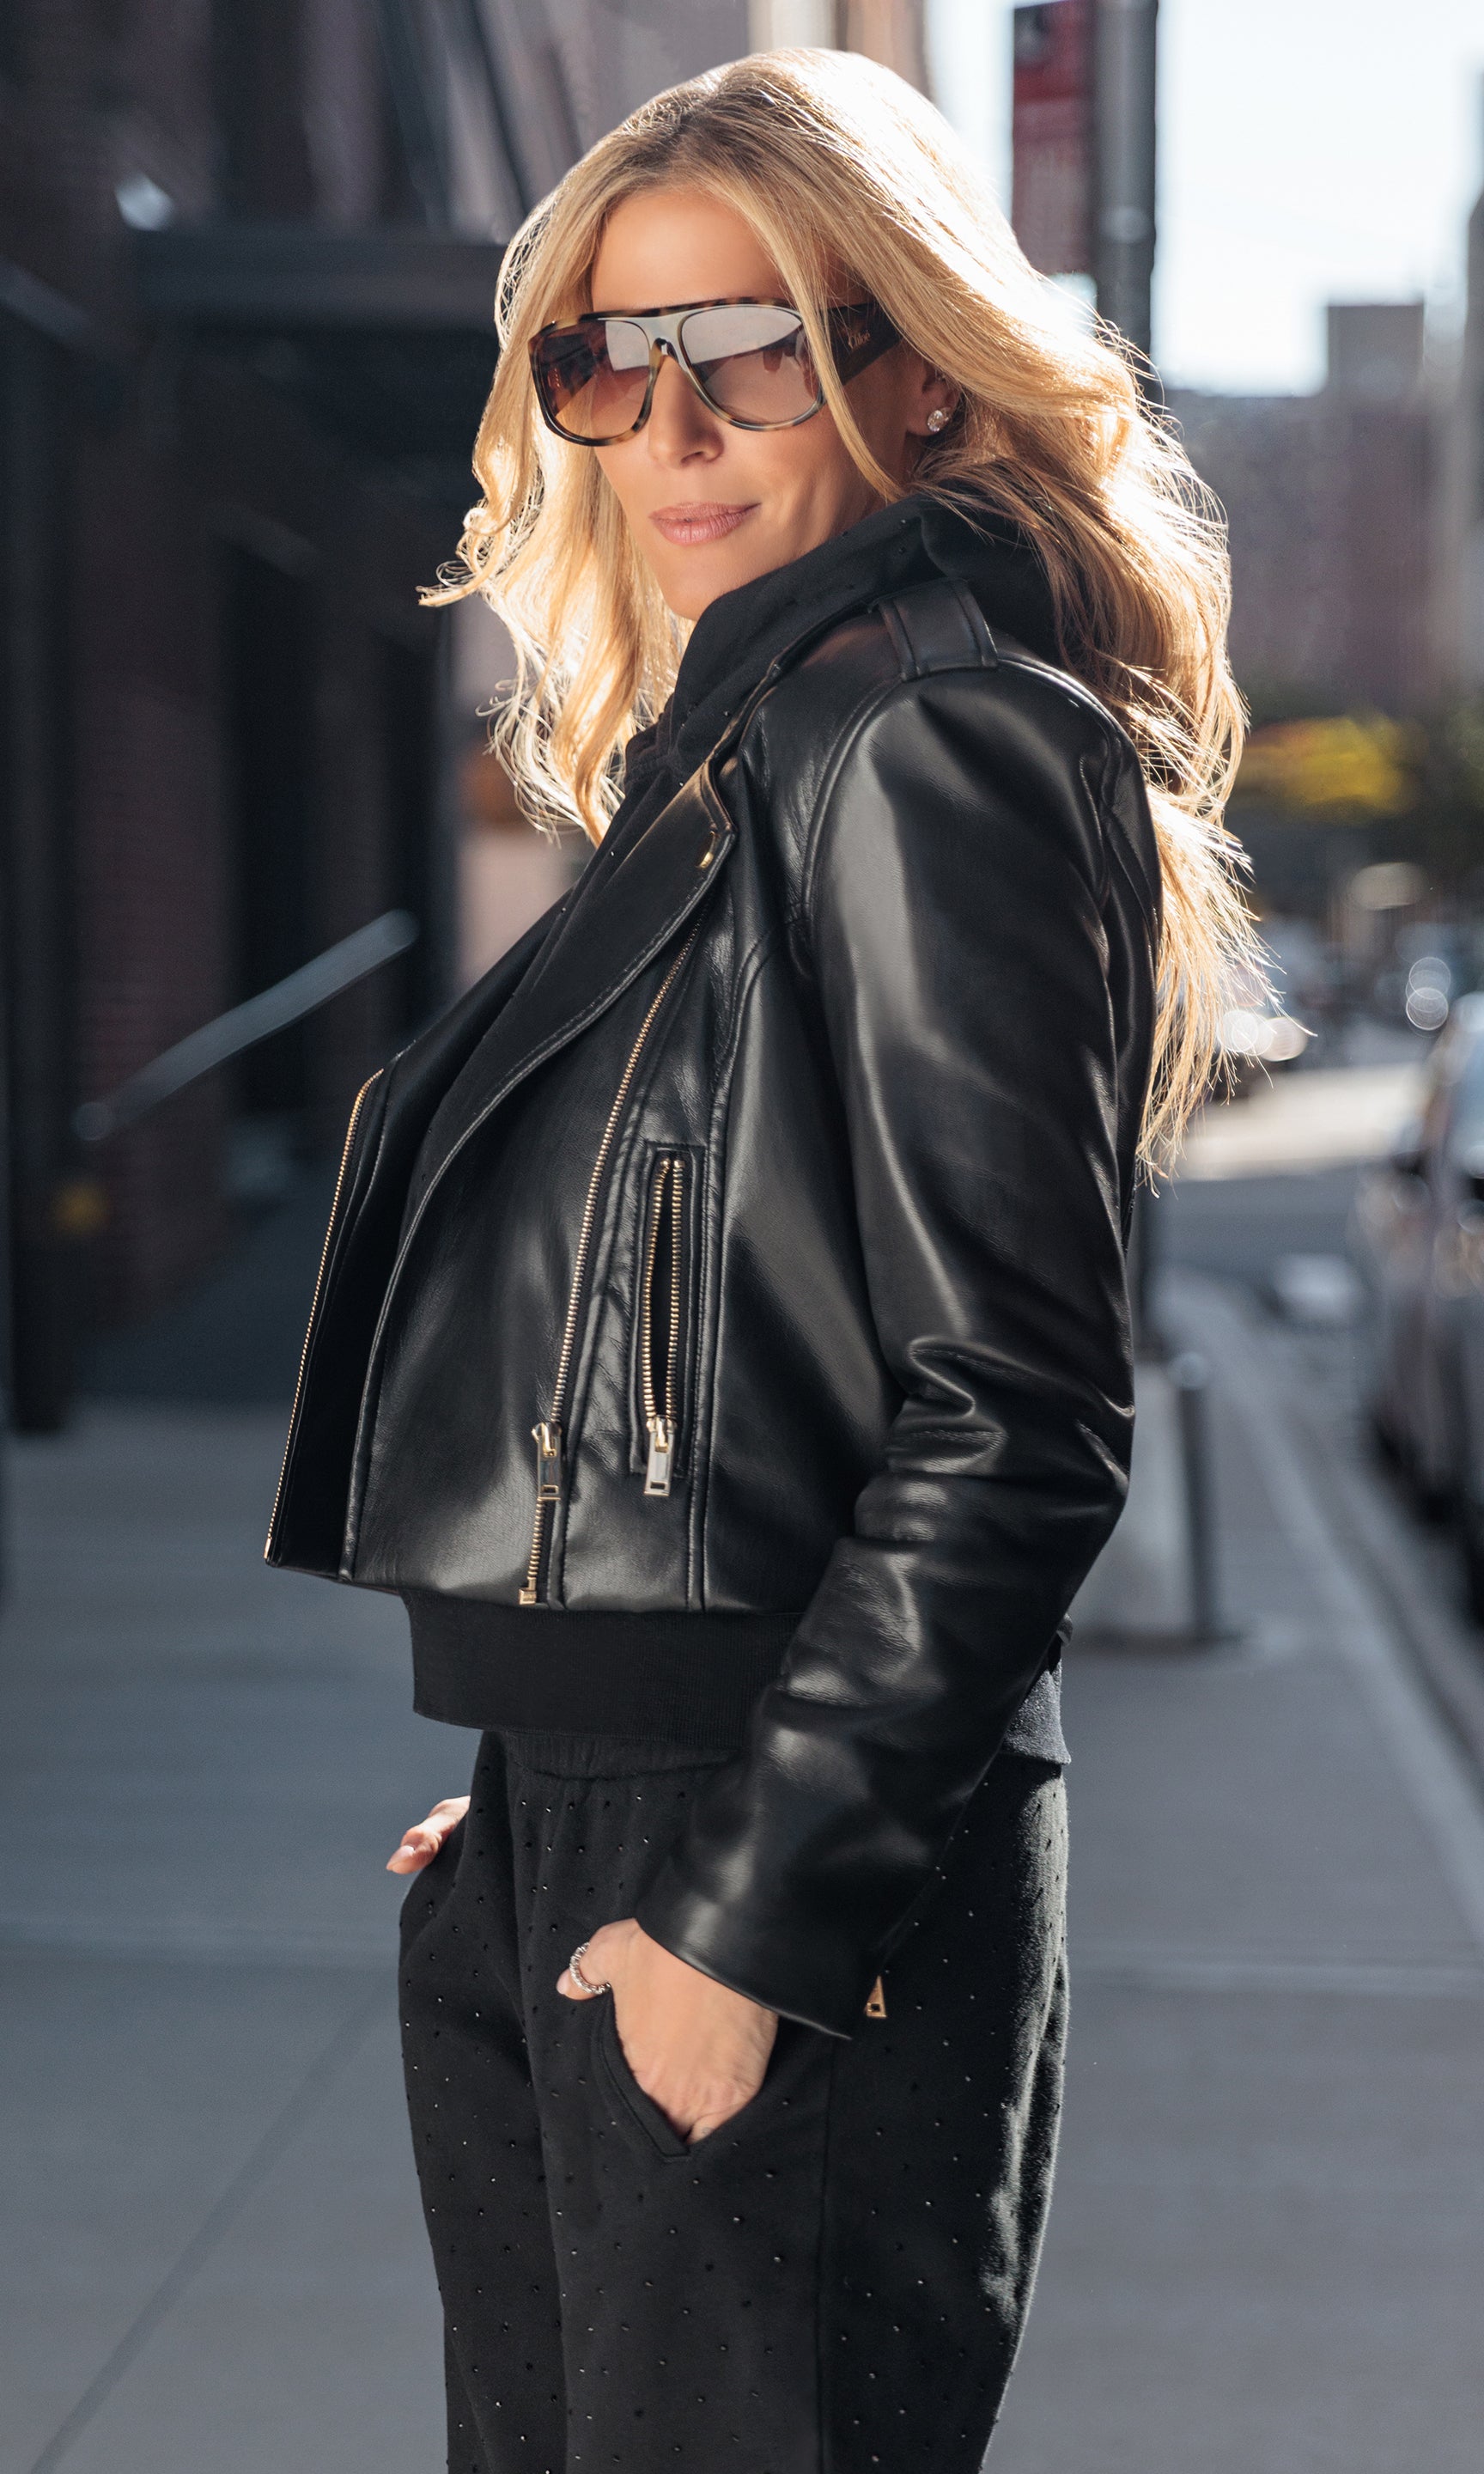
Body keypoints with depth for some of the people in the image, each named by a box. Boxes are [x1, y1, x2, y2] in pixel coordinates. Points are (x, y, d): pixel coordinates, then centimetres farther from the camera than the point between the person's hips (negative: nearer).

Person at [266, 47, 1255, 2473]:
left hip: (802, 1856, -9)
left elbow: (1013, 1421, -18)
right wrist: (535, 1797, 17)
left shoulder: (937, 749, -12)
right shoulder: (743, 748, 16)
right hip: (564, 1857, 9)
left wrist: (753, 1907, -19)